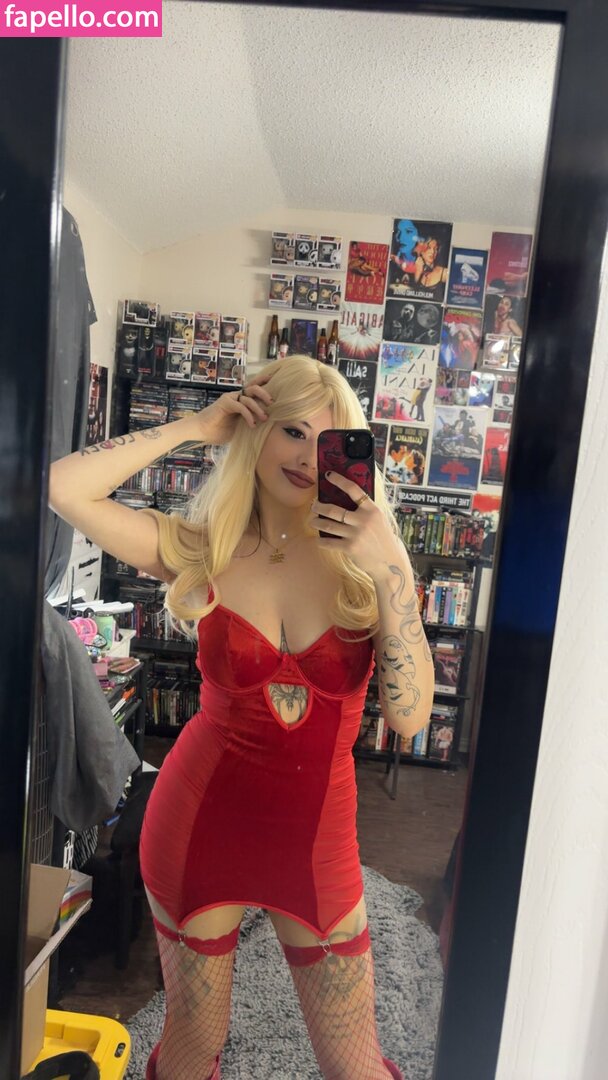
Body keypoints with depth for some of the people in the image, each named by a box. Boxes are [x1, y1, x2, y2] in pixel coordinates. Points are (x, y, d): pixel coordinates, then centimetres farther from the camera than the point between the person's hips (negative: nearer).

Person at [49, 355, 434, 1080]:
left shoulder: (367, 558, -9)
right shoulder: (204, 551, -9)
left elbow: (410, 716, -16)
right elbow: (62, 486, -18)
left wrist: (389, 570, -25)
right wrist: (196, 428, -14)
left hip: (317, 833, 1)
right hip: (201, 816, 0)